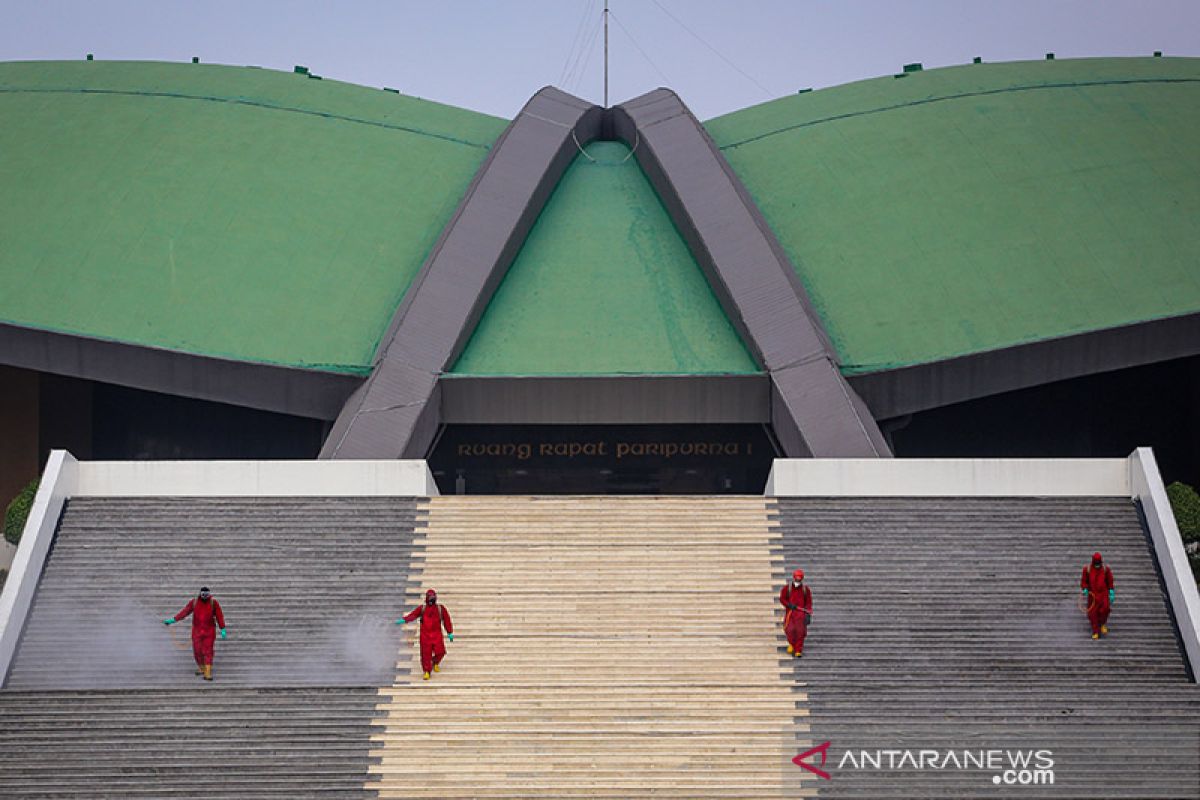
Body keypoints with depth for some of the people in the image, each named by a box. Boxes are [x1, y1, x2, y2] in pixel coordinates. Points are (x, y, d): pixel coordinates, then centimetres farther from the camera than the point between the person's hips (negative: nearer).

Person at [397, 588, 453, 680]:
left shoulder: (441, 609, 5)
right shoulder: (422, 609, 5)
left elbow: (447, 620, 7)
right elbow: (413, 615, -7)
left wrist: (450, 633, 5)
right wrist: (404, 620, -24)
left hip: (437, 634, 0)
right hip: (425, 634, 0)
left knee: (439, 652, -6)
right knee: (426, 654, -1)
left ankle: (435, 663, 27)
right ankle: (427, 671, 12)